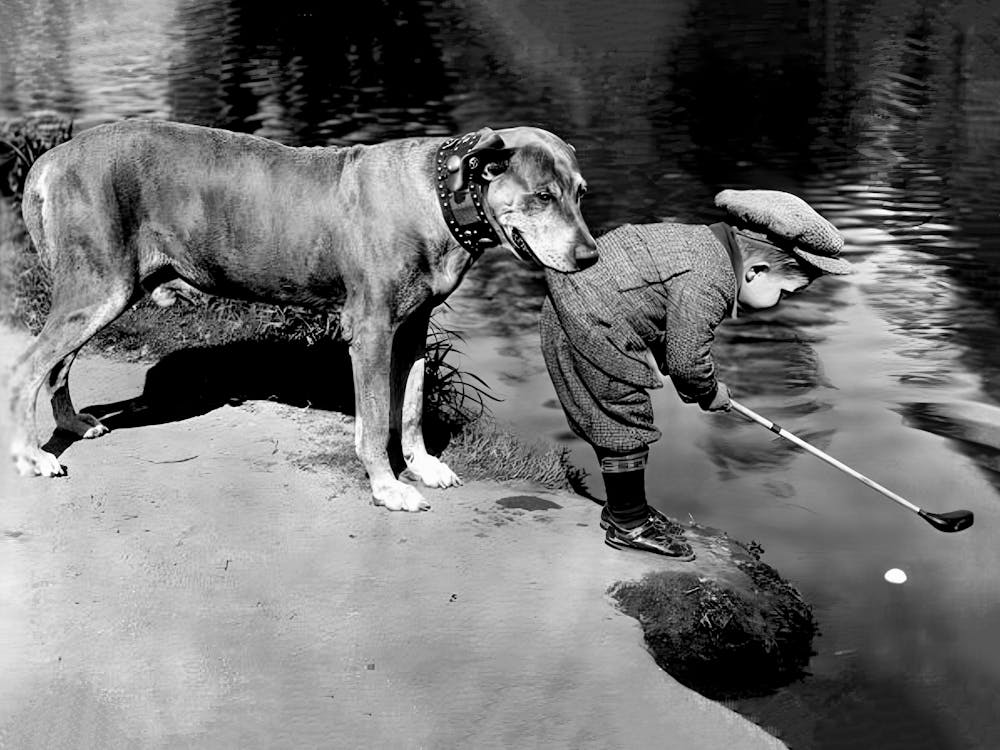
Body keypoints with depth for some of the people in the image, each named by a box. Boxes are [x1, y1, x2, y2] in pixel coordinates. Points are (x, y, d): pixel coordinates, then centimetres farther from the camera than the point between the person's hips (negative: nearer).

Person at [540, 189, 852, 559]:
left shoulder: (706, 243, 7)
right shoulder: (708, 281, -26)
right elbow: (686, 358, -19)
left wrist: (698, 387, 17)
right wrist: (709, 393, 1)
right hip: (589, 330, -11)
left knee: (615, 420, 20)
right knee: (625, 424, -1)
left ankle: (622, 508, 34)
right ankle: (629, 526, 12)